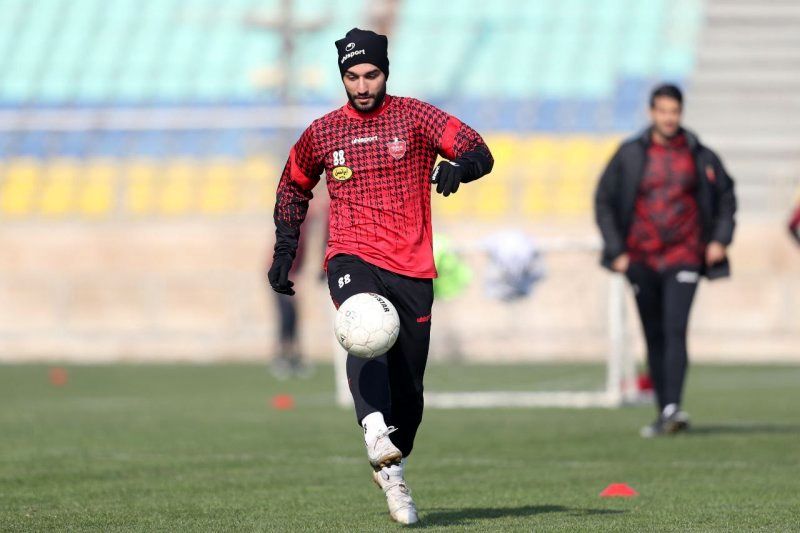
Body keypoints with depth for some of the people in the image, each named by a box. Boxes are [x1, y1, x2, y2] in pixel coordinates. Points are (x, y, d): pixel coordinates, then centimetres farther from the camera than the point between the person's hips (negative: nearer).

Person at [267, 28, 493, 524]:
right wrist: (285, 249, 18)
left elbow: (480, 153, -8)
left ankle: (392, 469, 25)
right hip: (352, 259, -1)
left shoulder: (414, 116, 3)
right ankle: (376, 431, -52)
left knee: (407, 385, 4)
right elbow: (293, 186, 27)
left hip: (412, 268, 1)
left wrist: (456, 168, -31)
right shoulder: (322, 133, 10)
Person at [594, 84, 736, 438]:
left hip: (684, 258, -1)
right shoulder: (629, 155, 1)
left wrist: (720, 238, 5)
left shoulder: (700, 156, 3)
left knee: (675, 331, -16)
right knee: (654, 337, 6)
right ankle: (663, 414, 12)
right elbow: (603, 201, 6)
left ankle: (672, 408, -26)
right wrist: (616, 251, 0)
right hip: (641, 259, 1)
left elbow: (726, 196, 16)